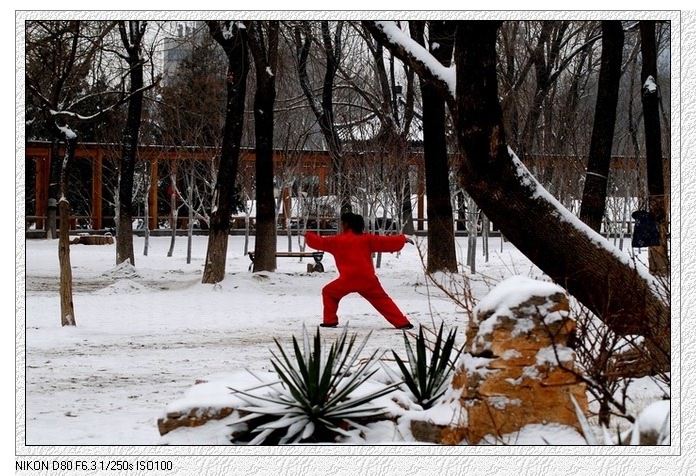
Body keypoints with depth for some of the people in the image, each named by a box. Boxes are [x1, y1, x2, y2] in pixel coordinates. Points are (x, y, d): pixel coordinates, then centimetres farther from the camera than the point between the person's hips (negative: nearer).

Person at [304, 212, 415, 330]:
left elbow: (320, 242, 17)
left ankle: (330, 321, 13)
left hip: (348, 280, -2)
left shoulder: (337, 241, 6)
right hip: (367, 279, 2)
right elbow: (385, 242, 12)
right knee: (382, 300, 8)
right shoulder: (366, 238, 10)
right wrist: (403, 239, 23)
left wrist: (308, 235, 35)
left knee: (329, 292, 20)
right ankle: (402, 323, 0)